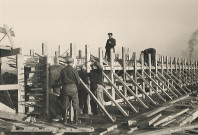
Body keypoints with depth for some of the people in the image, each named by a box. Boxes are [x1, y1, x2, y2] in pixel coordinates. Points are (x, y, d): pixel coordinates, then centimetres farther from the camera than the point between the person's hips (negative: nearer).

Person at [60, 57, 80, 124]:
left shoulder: (62, 70, 2)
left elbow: (61, 80, 8)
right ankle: (76, 120, 11)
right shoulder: (74, 70, -9)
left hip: (65, 88, 3)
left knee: (65, 105, 10)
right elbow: (78, 81, -4)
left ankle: (65, 120, 13)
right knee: (75, 105, 8)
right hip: (73, 88, -3)